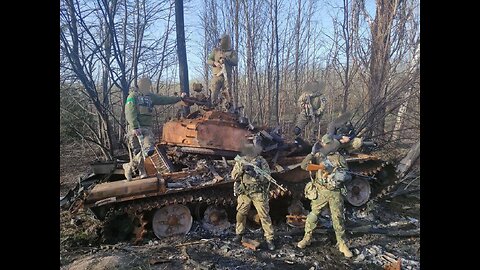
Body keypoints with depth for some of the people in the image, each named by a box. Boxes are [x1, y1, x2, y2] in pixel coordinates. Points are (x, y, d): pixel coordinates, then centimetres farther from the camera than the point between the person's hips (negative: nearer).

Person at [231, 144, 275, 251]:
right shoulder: (241, 161, 1)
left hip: (258, 192, -3)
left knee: (264, 215, -1)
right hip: (244, 192, 3)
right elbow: (234, 176, -3)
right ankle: (239, 234, 32)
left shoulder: (261, 161, -8)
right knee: (240, 214, 10)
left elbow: (267, 177, -13)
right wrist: (241, 169, -22)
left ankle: (269, 239, 8)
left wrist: (256, 174, -29)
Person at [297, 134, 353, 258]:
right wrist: (312, 154, -23)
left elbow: (346, 175, -2)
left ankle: (342, 244, 18)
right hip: (321, 191, 0)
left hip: (335, 192, 0)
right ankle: (307, 238, 24)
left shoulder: (339, 158, 1)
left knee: (338, 218, 6)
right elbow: (304, 166, -10)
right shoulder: (318, 157, 0)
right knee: (313, 215, 7)